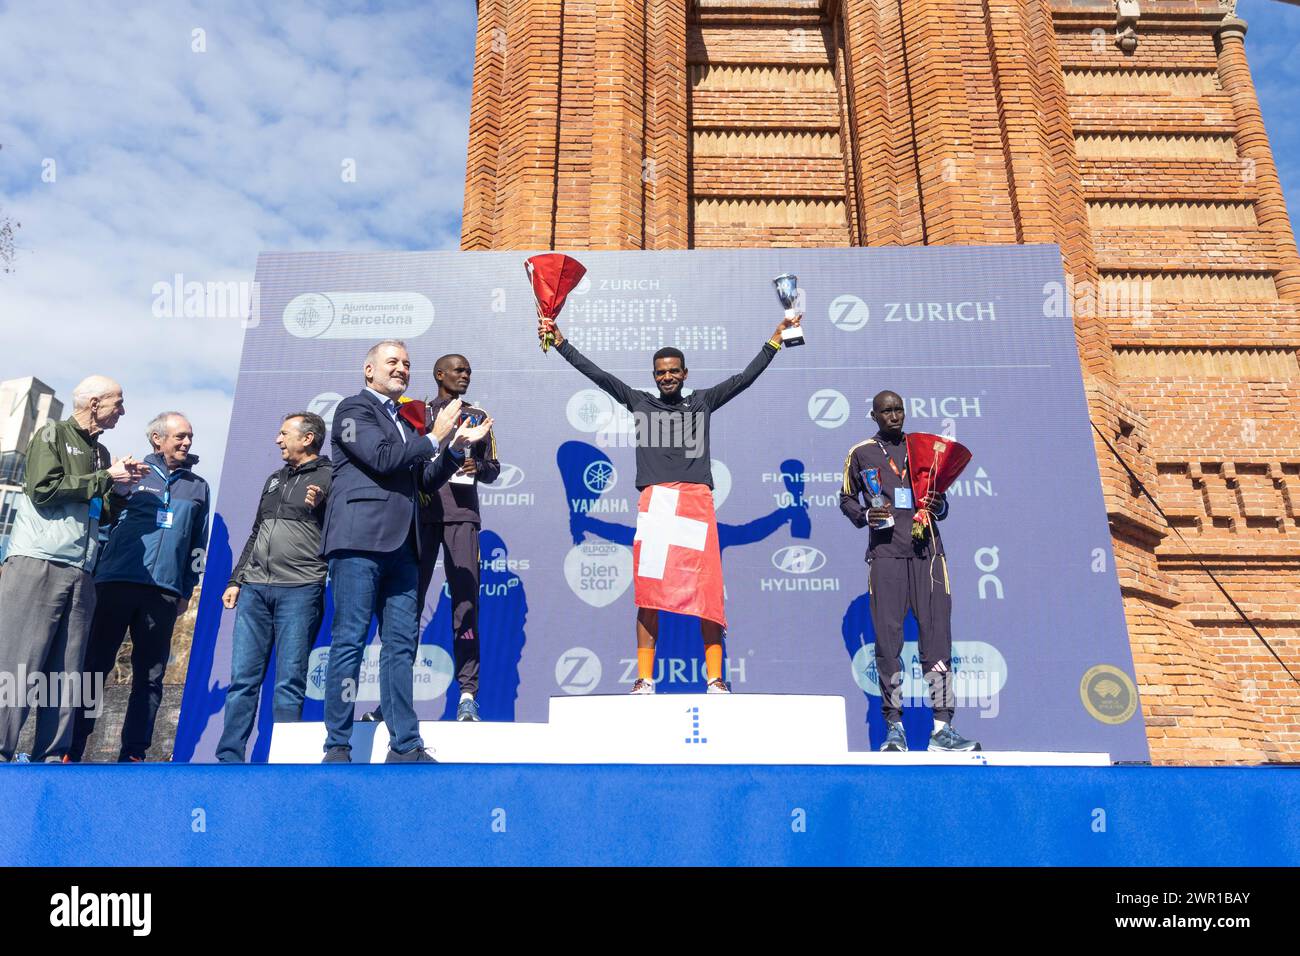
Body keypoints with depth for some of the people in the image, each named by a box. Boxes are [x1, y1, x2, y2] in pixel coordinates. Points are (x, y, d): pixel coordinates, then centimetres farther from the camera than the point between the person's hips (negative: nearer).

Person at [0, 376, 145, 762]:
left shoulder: (101, 453, 20)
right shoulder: (52, 435, 2)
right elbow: (43, 489, -12)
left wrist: (122, 486, 6)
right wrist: (107, 478, -7)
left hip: (80, 575, 6)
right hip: (37, 566, -6)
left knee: (66, 674, 3)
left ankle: (51, 758, 5)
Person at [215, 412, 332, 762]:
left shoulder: (331, 478, 1)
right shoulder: (274, 480, 22)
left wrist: (319, 508, -19)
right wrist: (235, 580, 20)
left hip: (300, 590, -6)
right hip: (254, 589, 6)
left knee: (289, 683, -3)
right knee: (242, 679, 5)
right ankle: (229, 757, 10)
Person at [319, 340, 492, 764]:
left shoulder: (405, 422, 25)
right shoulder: (354, 408, 3)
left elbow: (425, 482, 22)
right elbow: (381, 459, -12)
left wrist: (457, 446, 10)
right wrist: (434, 438, -4)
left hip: (401, 546, 7)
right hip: (360, 541, -7)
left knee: (401, 644, 4)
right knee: (349, 641, -4)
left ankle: (405, 745, 8)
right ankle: (337, 747, 2)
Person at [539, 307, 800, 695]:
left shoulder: (702, 401, 20)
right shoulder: (639, 402, 19)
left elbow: (747, 377, 20)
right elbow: (597, 374, 17)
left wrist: (776, 337, 19)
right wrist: (559, 341, 14)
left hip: (697, 500, 0)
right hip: (655, 501, 0)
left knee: (708, 592, -6)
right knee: (649, 593, -4)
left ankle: (714, 678, -2)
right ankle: (644, 679, 0)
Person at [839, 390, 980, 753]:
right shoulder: (860, 453, 13)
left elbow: (942, 504, 21)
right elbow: (846, 499, 16)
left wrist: (939, 506, -2)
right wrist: (865, 515, -5)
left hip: (926, 550, 2)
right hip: (885, 553, -2)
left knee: (937, 635, -4)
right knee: (887, 639, -4)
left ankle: (941, 726, -2)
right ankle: (894, 726, 2)